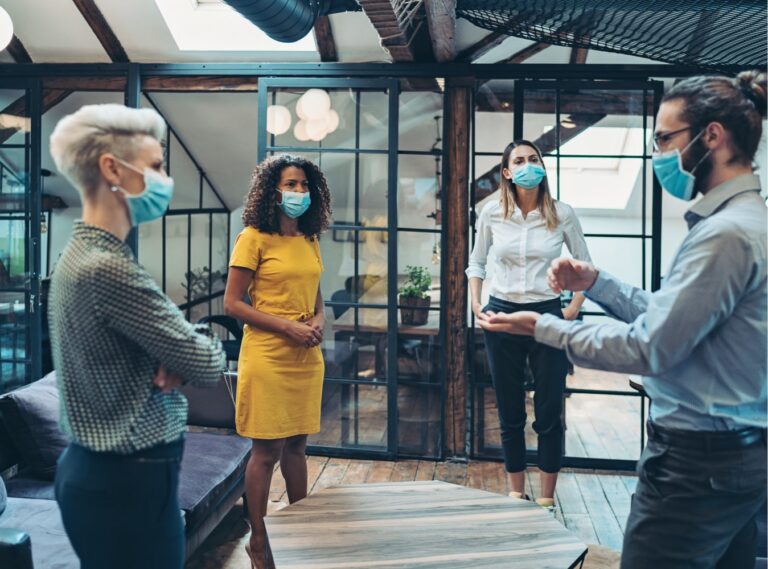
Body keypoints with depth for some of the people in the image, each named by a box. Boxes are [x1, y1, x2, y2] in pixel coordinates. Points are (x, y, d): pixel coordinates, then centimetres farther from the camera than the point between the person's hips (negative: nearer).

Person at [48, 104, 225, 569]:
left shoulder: (79, 254, 9)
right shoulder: (108, 267, -24)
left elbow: (153, 341, 13)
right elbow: (208, 364, -20)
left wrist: (175, 358, -9)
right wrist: (203, 346, 3)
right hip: (128, 482, -10)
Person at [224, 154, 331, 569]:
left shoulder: (310, 241, 11)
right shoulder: (254, 238, -8)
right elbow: (232, 304, -10)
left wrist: (318, 321, -2)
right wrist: (287, 327, -16)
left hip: (307, 358, 6)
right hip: (267, 357, -6)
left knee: (296, 445, 15)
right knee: (266, 451, 1)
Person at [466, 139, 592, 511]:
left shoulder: (561, 214, -3)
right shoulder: (492, 214, 0)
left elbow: (585, 266, 7)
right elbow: (476, 263, 12)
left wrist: (573, 310, -3)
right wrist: (476, 306, 1)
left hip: (547, 316, -1)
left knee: (549, 413, 4)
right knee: (510, 414, 10)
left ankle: (547, 498, 18)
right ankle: (516, 493, 25)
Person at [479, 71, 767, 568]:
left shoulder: (727, 234, -22)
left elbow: (649, 348, -22)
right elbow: (669, 316, 14)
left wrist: (545, 329, -13)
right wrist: (595, 282, 6)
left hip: (697, 462, -10)